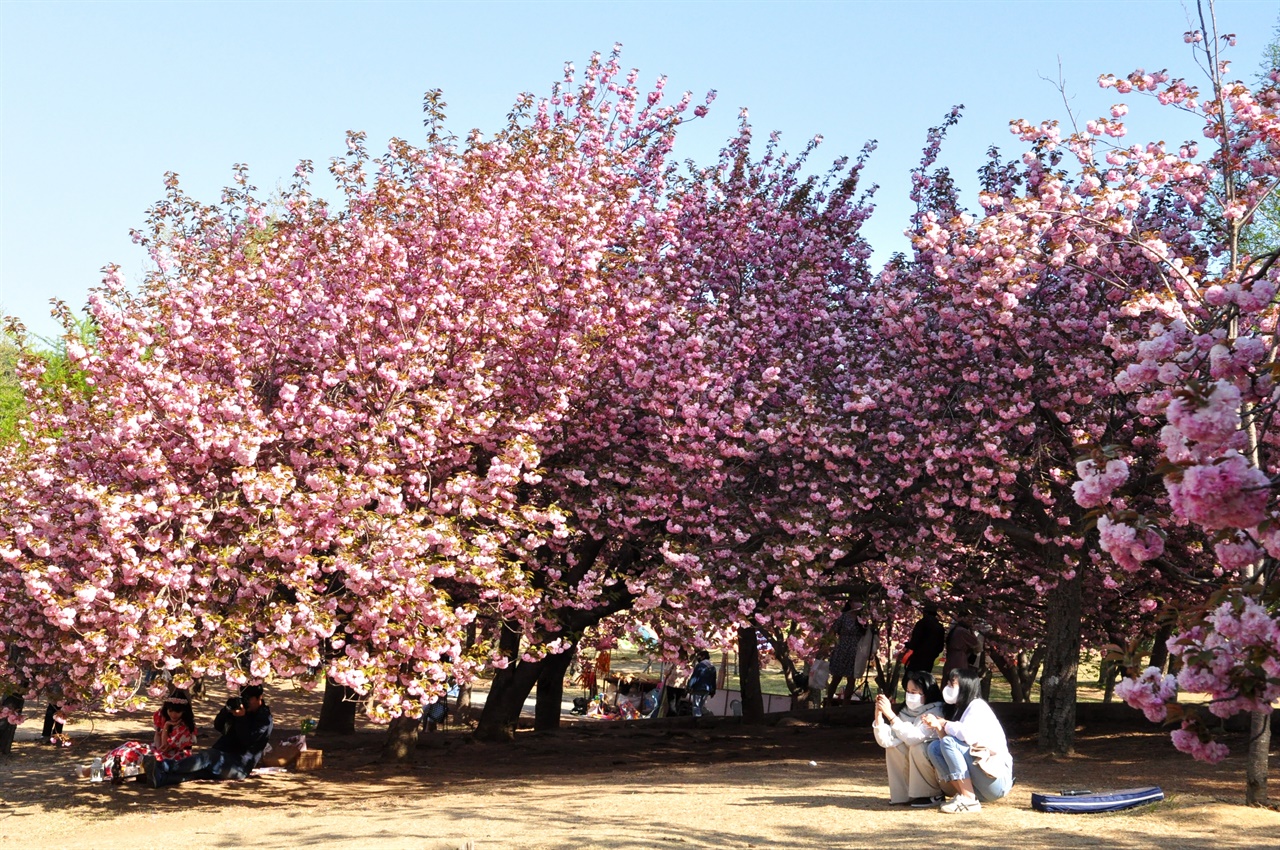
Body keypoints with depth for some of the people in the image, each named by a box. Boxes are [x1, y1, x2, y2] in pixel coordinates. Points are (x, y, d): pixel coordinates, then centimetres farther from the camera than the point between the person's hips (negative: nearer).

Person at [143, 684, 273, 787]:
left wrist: (241, 718, -18)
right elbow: (218, 726, 16)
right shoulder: (239, 705, 22)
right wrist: (228, 709, -1)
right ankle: (160, 778, -50)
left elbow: (248, 742, -15)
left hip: (239, 766, -7)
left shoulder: (265, 719, -2)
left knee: (207, 757, -31)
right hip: (222, 757, 7)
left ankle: (161, 766, -49)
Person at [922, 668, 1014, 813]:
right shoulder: (959, 710, 15)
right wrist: (938, 727, -13)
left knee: (949, 743, -22)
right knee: (934, 747, -2)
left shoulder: (978, 706, -9)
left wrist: (945, 724, -10)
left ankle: (970, 801, -22)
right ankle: (963, 795, -8)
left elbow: (968, 735, -28)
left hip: (997, 778, -8)